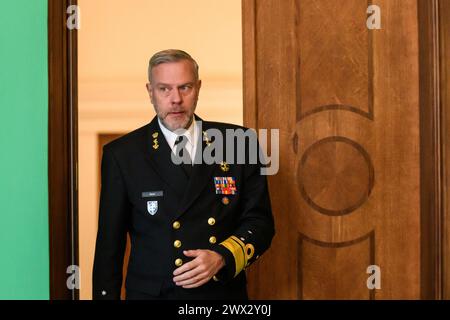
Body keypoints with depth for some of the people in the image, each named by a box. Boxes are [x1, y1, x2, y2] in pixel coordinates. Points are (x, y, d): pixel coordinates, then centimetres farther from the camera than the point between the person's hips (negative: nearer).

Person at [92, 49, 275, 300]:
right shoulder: (122, 154, -5)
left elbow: (260, 221, -2)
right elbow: (110, 243, -2)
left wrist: (222, 257, -18)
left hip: (225, 291, 1)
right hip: (152, 292, -1)